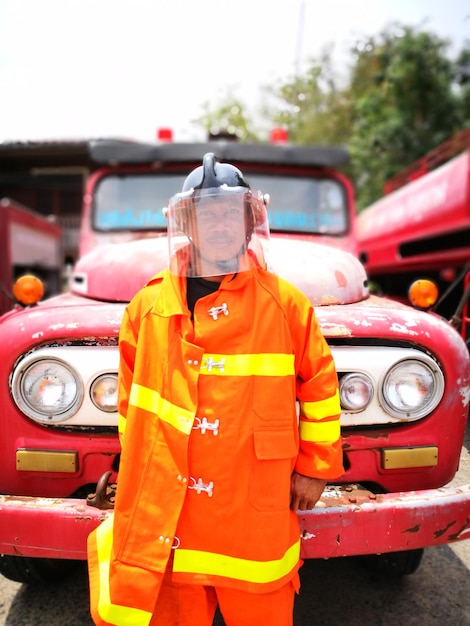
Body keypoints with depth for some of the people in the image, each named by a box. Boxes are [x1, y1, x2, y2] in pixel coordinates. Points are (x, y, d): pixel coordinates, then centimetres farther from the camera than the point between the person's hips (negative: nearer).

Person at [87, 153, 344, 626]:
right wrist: (137, 476, 16)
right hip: (163, 517, 2)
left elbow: (320, 385, 3)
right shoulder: (147, 307, 2)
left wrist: (314, 467, 5)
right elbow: (128, 398, 11)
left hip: (256, 515, -1)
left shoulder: (286, 303, -3)